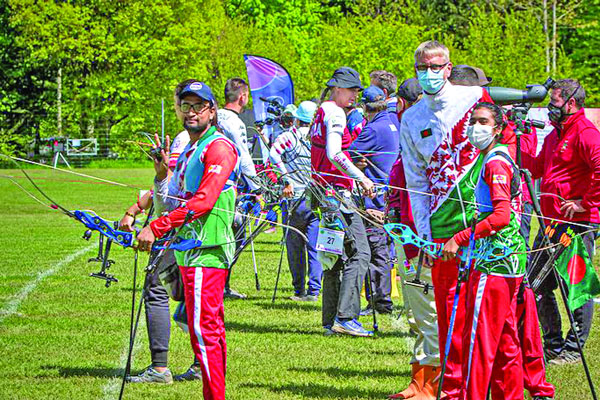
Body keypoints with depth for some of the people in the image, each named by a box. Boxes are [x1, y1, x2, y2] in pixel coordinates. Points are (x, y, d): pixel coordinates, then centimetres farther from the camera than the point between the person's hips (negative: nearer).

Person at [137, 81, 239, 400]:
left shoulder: (219, 147, -9)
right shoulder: (188, 152, 21)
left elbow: (203, 201, -20)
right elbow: (167, 204, 22)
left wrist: (156, 229, -21)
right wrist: (162, 174, 4)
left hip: (207, 252, -10)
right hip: (190, 251, 10)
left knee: (202, 331, -13)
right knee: (211, 329, 12)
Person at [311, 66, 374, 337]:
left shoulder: (321, 112, 18)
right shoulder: (335, 113, -11)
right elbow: (334, 153, -23)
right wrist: (361, 178, -22)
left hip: (324, 190, 10)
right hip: (337, 191, -10)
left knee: (336, 256, 12)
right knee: (359, 252, -13)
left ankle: (330, 321, 12)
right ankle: (345, 317, -20)